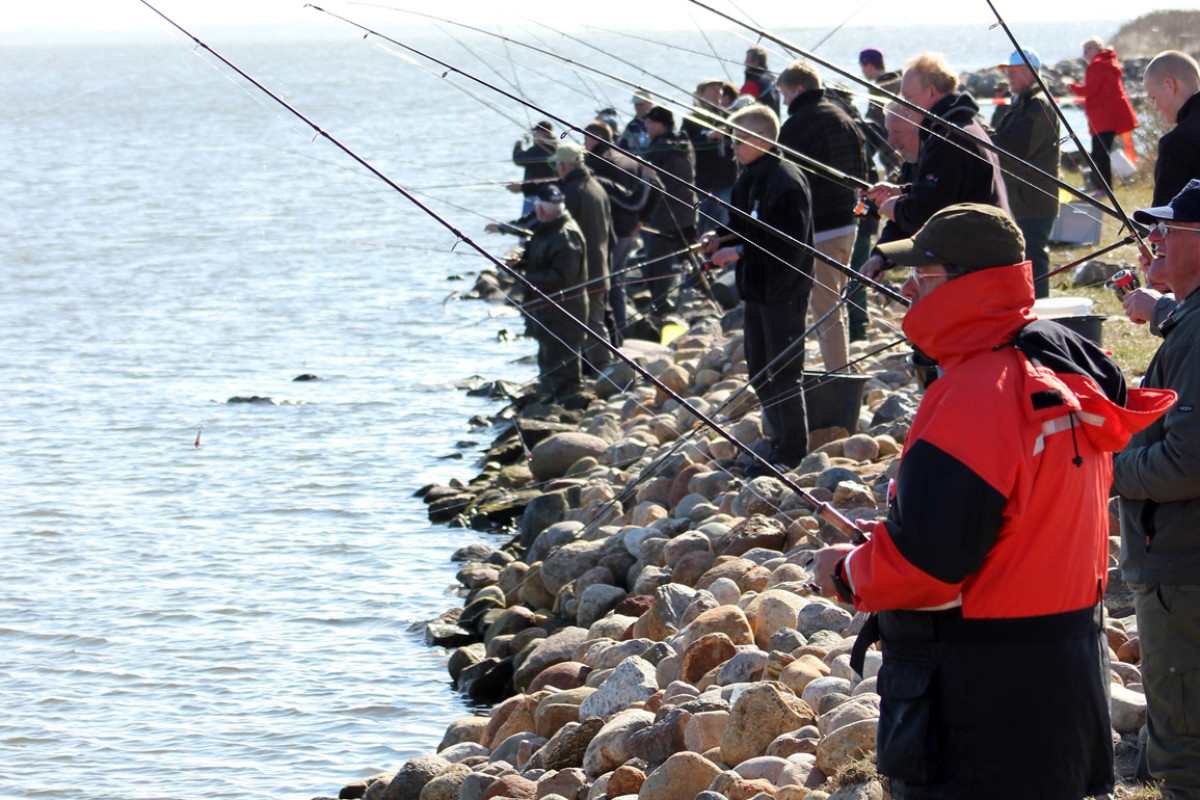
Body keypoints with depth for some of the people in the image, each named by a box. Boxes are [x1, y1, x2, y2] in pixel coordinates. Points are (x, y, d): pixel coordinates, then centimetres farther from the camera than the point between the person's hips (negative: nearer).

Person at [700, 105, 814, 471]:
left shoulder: (786, 182, -19)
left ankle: (790, 452, 4)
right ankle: (779, 441, 28)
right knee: (759, 371, 16)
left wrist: (740, 251, -21)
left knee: (782, 373, -4)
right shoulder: (748, 180, 11)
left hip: (784, 292, -10)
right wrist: (722, 240, 4)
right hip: (755, 289, 10)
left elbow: (789, 244, -23)